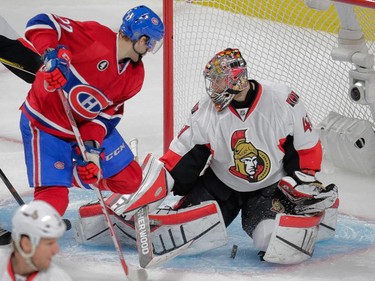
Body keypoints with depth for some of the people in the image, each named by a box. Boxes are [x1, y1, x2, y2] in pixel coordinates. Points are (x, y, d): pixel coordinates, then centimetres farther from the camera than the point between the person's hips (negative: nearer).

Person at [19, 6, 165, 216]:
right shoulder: (94, 36, -24)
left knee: (130, 180, 7)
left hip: (89, 126, 7)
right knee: (52, 200, -18)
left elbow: (110, 112, -4)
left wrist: (92, 143, -20)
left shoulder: (135, 76, -3)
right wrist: (53, 54, -42)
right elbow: (41, 23, -25)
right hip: (45, 124, -7)